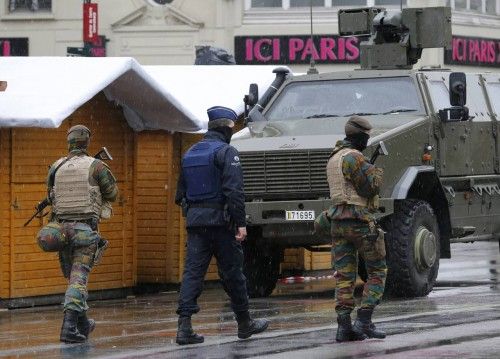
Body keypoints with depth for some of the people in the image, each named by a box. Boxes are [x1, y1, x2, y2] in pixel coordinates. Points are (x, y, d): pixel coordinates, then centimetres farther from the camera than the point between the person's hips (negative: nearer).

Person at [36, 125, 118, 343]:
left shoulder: (56, 168, 6)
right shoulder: (96, 166, -6)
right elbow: (112, 194, 6)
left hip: (61, 227, 4)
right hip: (86, 230, -4)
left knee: (74, 275, 18)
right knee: (79, 278, -8)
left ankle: (83, 324, 27)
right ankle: (69, 326, -23)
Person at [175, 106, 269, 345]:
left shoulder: (190, 154, 15)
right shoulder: (226, 152, -8)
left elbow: (181, 193, 21)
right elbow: (234, 191, -17)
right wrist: (241, 223, -16)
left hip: (195, 221, 6)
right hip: (220, 222, -6)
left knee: (192, 272, -1)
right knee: (232, 273, 6)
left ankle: (184, 327, -13)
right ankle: (245, 325, 18)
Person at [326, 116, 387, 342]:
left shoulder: (334, 158, 15)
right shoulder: (354, 158, -14)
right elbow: (371, 187, -17)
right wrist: (377, 172, 2)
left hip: (338, 221, 8)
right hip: (360, 220, -8)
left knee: (344, 277, 5)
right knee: (377, 272, 4)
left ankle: (344, 326, -2)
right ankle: (364, 321, -6)